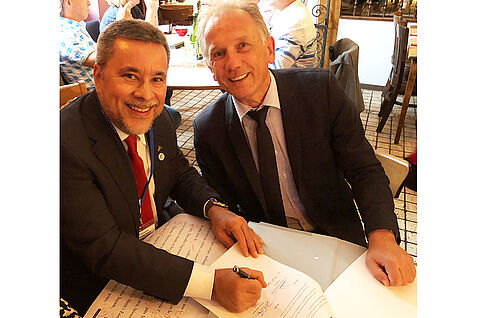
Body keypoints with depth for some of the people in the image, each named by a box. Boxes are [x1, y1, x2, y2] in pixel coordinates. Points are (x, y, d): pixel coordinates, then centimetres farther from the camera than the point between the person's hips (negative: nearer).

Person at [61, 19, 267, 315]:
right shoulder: (66, 144, -27)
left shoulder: (159, 119, -6)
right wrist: (211, 283, -35)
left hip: (160, 248, 6)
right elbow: (104, 249, -29)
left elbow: (181, 173, 8)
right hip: (97, 287, -5)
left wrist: (214, 208, -13)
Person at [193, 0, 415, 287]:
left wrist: (382, 237, -26)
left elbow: (365, 170, -10)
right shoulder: (208, 129, -8)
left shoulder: (322, 89, -12)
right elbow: (224, 207, -1)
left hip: (335, 242, -1)